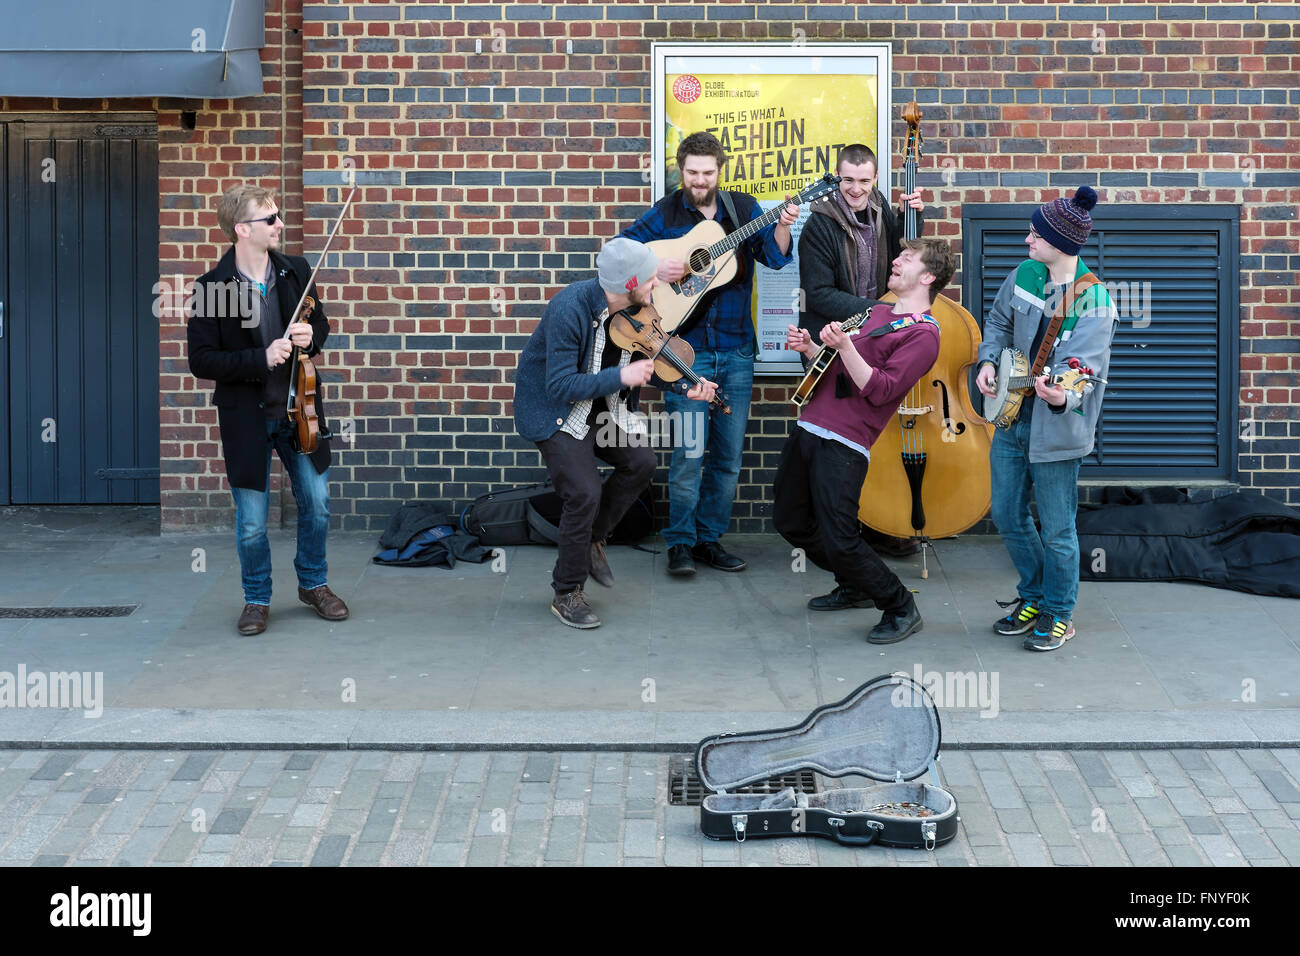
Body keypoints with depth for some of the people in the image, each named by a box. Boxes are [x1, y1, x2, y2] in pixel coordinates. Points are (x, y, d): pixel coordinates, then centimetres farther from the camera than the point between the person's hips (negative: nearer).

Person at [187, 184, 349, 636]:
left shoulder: (296, 272, -1)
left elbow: (320, 321, 15)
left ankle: (313, 583, 34)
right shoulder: (211, 288, -13)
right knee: (251, 523, 4)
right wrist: (261, 358, -23)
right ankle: (257, 599, 26)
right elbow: (202, 360, -13)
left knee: (317, 505, 11)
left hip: (298, 411, 4)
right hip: (246, 418, -3)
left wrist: (312, 336, -9)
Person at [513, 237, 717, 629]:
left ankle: (593, 538, 19)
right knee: (585, 493, -17)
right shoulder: (570, 310, -32)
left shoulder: (637, 307, -10)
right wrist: (620, 377, -37)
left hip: (602, 405, 7)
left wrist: (686, 386, -14)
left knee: (641, 462, -3)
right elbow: (559, 387, -32)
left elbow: (649, 362, 4)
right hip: (554, 410, -7)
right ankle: (567, 593, 0)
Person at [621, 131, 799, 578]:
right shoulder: (665, 214, 1)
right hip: (686, 351, -3)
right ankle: (680, 543, 5)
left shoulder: (743, 209, 8)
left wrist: (782, 227, -17)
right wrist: (653, 268, -15)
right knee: (688, 452, -7)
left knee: (728, 455, 7)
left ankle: (709, 538, 19)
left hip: (736, 352, 3)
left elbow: (775, 256, 2)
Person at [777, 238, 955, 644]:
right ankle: (856, 588, 33)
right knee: (790, 520, 15)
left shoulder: (922, 333, -8)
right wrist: (810, 348, 11)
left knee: (838, 541, -14)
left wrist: (844, 346, -24)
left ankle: (900, 608, 6)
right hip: (809, 427, 9)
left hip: (844, 443, -9)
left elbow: (880, 390, -17)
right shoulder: (877, 313, 20)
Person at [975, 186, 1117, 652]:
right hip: (1012, 417, 7)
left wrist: (1063, 396, -48)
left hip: (1055, 427, -7)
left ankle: (1058, 613, 23)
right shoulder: (1025, 275, 0)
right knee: (1008, 517, 15)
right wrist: (988, 361, 2)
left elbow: (1085, 369, -28)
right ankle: (1033, 597, 35)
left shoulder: (1093, 302, -20)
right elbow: (999, 321, 18)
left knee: (1056, 529, 3)